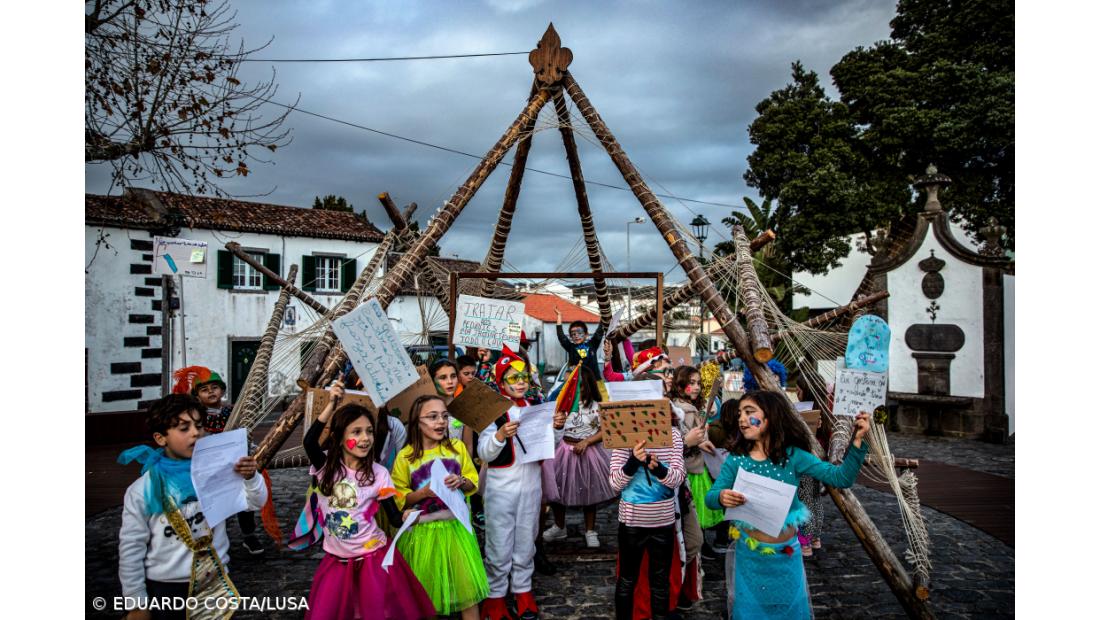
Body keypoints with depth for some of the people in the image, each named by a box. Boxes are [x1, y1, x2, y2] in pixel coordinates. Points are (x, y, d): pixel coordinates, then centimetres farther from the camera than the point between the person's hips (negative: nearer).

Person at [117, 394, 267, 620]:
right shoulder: (142, 490, -10)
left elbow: (255, 503, -11)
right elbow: (131, 547, -3)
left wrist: (251, 478, -32)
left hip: (216, 582, 1)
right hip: (166, 588, -1)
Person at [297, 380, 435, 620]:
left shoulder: (378, 474, -9)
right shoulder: (326, 465, -8)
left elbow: (395, 518, -9)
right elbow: (309, 442, -29)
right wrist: (331, 405, -36)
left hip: (373, 557, -1)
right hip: (337, 559, 2)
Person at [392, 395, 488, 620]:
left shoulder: (457, 447, -1)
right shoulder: (405, 456, -8)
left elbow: (473, 483, 6)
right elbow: (399, 499, -4)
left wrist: (461, 481, -15)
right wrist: (424, 492, -20)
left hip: (455, 526, 2)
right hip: (423, 531, -1)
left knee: (466, 582, 4)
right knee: (426, 589, 10)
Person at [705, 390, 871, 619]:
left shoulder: (793, 456, -9)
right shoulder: (736, 459, -8)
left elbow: (841, 478, -13)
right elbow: (710, 496, -11)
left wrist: (857, 440, -25)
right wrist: (721, 497, -34)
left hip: (787, 554, 0)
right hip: (749, 554, 0)